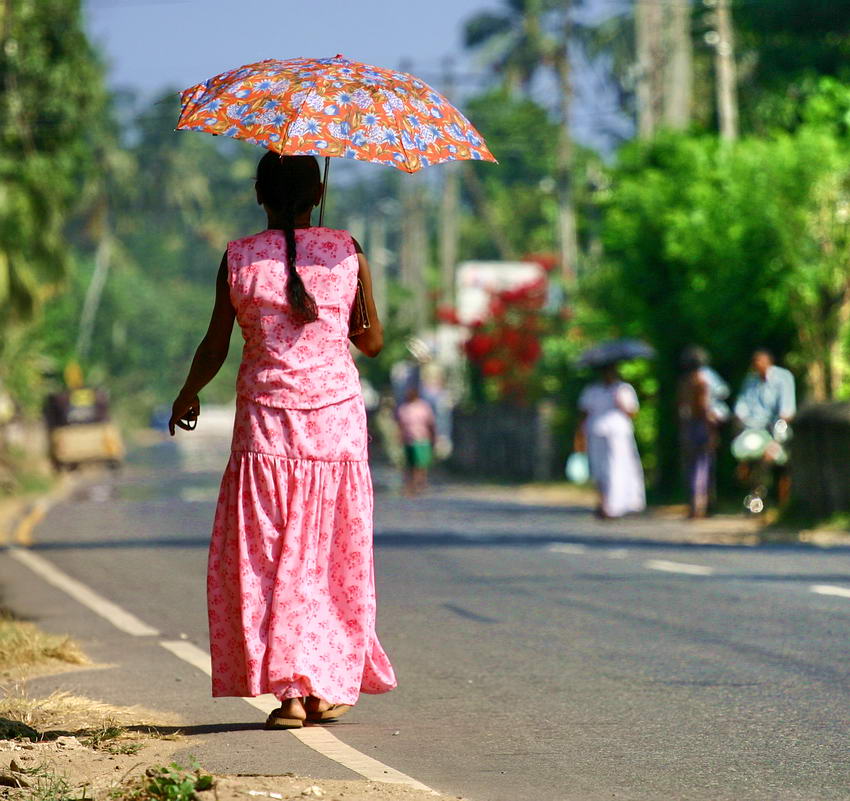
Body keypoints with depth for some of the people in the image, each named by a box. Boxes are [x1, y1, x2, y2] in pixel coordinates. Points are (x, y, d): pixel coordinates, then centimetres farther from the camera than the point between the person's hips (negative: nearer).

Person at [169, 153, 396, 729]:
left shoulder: (239, 259, -3)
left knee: (267, 557, 4)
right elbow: (373, 343, 5)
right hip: (337, 418, 1)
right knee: (334, 556, 11)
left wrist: (187, 398, 18)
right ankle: (330, 686, 13)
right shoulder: (347, 252, -1)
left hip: (267, 422, -1)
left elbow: (215, 347, 0)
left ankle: (290, 689, -4)